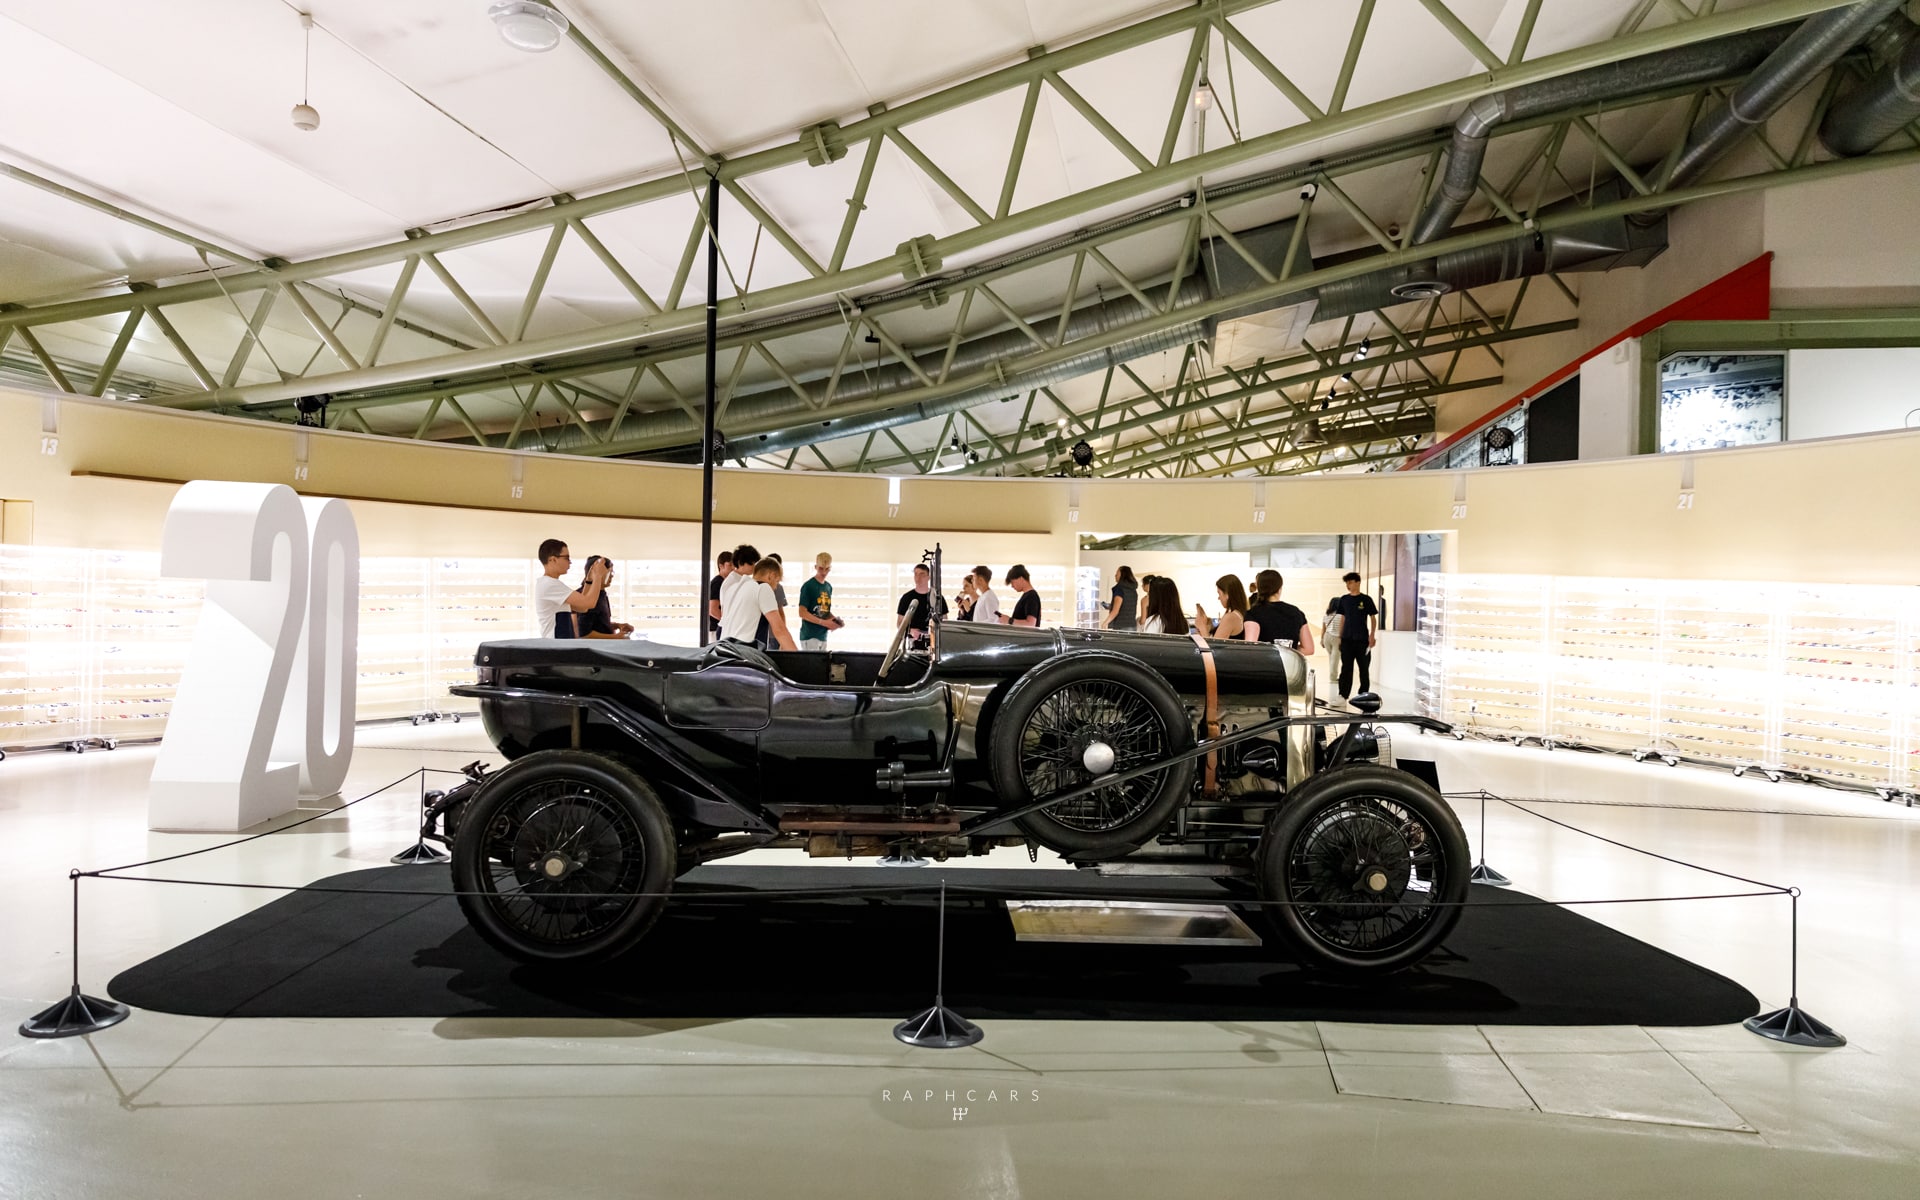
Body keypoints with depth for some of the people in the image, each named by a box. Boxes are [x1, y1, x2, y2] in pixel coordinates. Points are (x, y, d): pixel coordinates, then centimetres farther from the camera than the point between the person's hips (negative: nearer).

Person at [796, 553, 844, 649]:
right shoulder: (808, 586, -9)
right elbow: (802, 612, -14)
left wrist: (835, 620, 1)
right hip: (810, 636, -7)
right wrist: (823, 622, -20)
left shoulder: (829, 587, 13)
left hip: (823, 635, 7)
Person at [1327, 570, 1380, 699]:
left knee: (1364, 668, 5)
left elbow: (1373, 618, 0)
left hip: (1362, 640, -3)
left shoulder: (1366, 599, -3)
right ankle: (1343, 695, 3)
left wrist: (1372, 636, -9)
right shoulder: (1344, 599, 6)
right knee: (1346, 668, 2)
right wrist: (1340, 637, 9)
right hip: (1347, 639, 3)